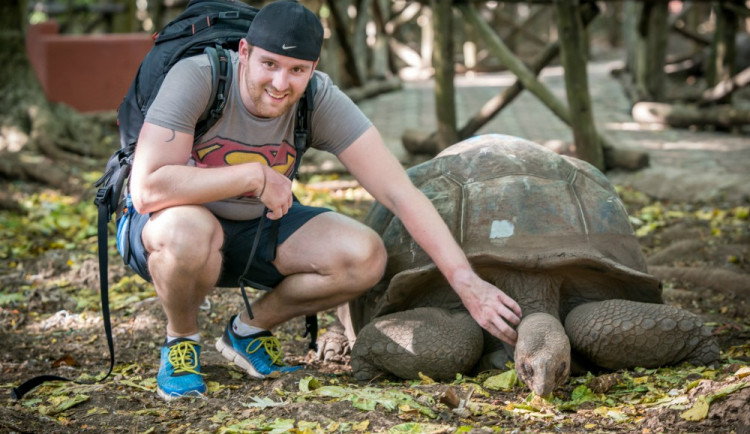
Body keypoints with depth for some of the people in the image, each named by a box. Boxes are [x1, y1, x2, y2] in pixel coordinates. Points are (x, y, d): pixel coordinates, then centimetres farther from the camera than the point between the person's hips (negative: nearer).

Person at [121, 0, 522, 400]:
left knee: (364, 256, -20)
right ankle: (181, 339, -7)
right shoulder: (196, 78, -29)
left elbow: (399, 192, -22)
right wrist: (256, 175, -34)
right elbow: (147, 190, -38)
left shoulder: (321, 101, -19)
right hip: (163, 226, -4)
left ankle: (250, 330, 6)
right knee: (190, 231, -41)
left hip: (254, 226, 4)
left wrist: (467, 283, -29)